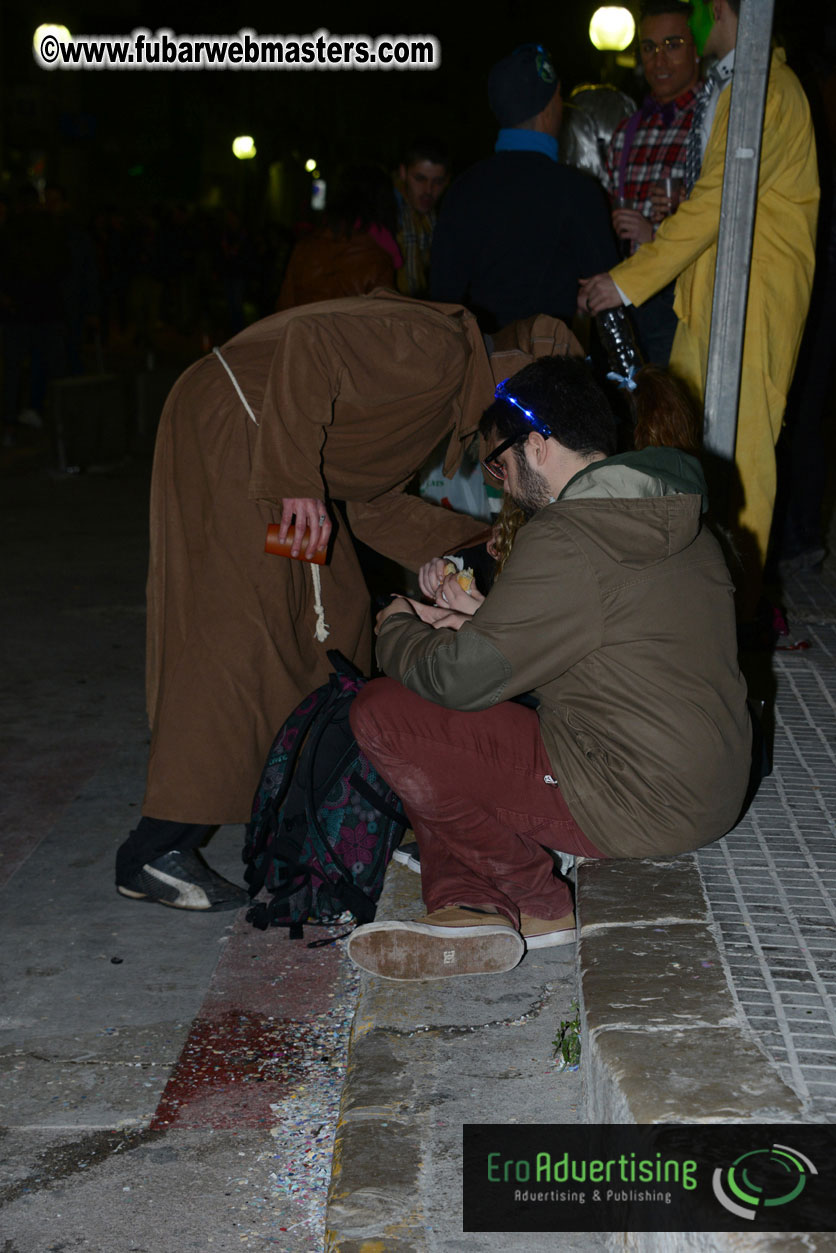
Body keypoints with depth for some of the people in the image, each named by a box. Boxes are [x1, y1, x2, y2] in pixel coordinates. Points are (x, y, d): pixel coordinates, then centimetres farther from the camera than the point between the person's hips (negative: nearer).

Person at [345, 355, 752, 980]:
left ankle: (542, 906, 2)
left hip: (634, 806, -10)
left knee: (382, 714, -8)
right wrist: (483, 620, 15)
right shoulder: (685, 525, 9)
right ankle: (470, 908, 1)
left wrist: (398, 627, 5)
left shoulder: (566, 540, -20)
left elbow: (458, 680, -16)